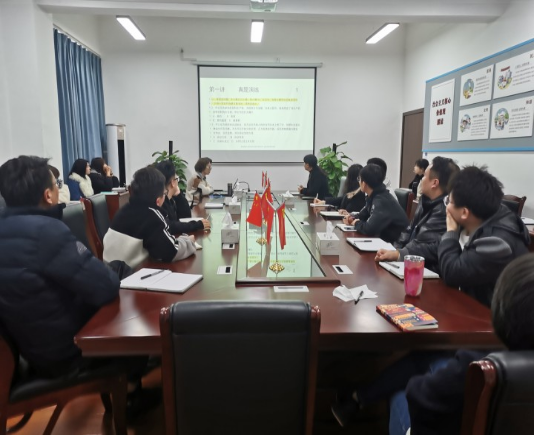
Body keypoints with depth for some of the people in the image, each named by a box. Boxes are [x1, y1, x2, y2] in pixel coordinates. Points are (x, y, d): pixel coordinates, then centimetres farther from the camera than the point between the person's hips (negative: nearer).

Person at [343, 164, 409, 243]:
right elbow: (363, 215, 16)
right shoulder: (374, 196, 2)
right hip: (385, 237, 7)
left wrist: (357, 223, -14)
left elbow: (369, 229, -34)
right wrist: (353, 219, -5)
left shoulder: (382, 201, -26)